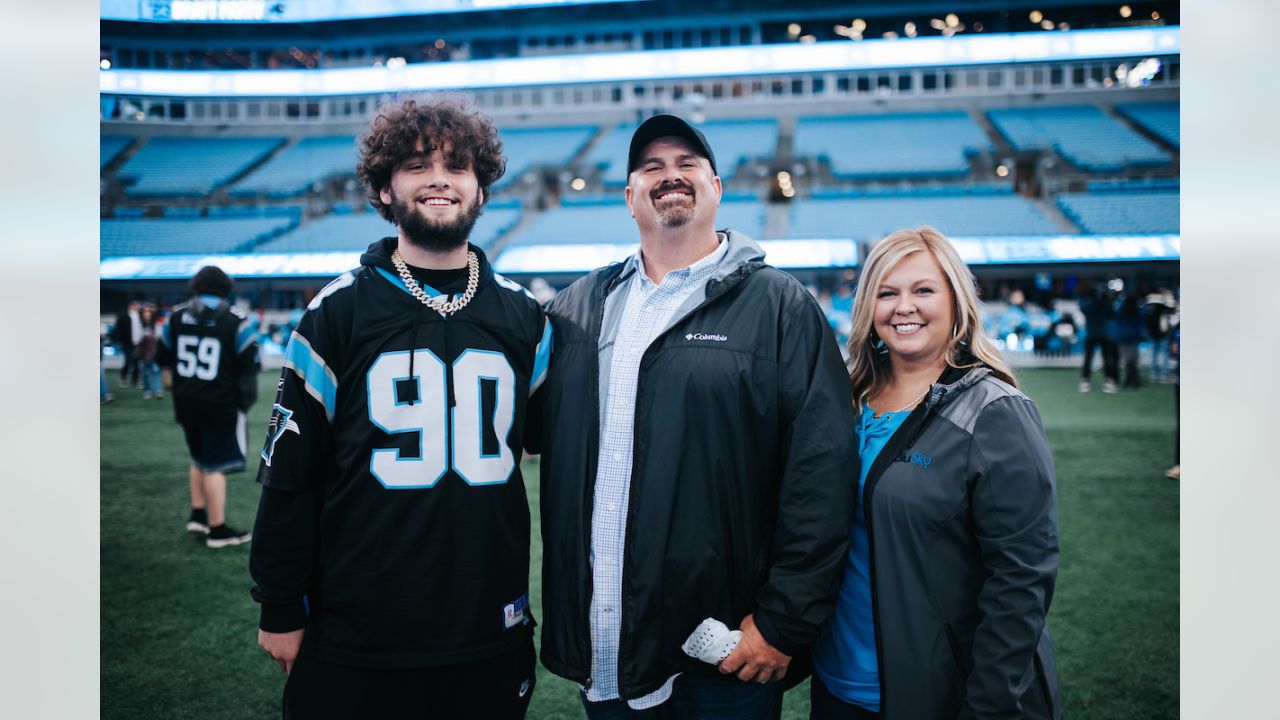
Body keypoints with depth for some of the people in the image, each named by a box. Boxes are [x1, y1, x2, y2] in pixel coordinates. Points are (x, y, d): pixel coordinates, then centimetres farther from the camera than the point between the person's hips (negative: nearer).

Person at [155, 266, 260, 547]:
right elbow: (250, 365, -8)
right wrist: (246, 398, 8)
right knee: (216, 465, 2)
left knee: (199, 459, 23)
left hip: (186, 403, 4)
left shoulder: (176, 315, 1)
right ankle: (217, 529, 7)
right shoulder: (237, 321, -10)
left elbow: (162, 358, 10)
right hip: (222, 405, -4)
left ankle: (198, 514, 25)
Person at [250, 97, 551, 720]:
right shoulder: (337, 313, -3)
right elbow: (288, 476, -2)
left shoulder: (524, 317, 4)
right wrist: (280, 611, 0)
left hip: (491, 641, 2)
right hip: (356, 646, -2)